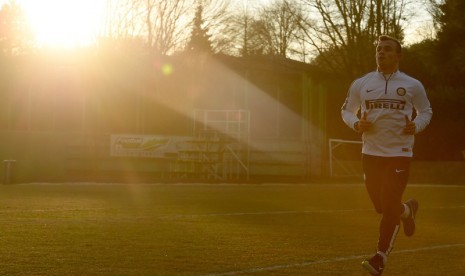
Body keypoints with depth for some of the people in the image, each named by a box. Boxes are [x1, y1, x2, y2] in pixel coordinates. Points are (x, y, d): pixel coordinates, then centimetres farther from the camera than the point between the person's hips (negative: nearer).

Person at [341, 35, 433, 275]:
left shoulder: (412, 85, 0)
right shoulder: (361, 84, 4)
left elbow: (426, 111, 13)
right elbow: (346, 110, 14)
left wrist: (416, 126, -9)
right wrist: (356, 124, -8)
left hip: (399, 154, -3)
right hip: (371, 154, 3)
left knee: (389, 206, -11)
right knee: (381, 206, 11)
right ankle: (407, 210, 45)